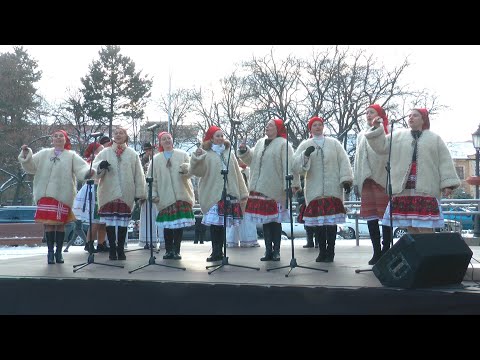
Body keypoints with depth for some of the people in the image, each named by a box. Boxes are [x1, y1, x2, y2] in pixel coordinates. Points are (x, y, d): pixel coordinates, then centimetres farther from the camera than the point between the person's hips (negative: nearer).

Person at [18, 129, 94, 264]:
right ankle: (50, 252, 10)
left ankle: (59, 252, 14)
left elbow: (81, 167, -8)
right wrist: (26, 155, -11)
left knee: (60, 224, 3)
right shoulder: (44, 154, 13)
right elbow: (30, 165, 7)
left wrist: (88, 172, -30)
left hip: (62, 196, -1)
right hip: (45, 195, 1)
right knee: (48, 224, 0)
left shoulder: (71, 155, 7)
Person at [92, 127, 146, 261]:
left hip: (126, 195, 0)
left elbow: (138, 175, 8)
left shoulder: (132, 154, 10)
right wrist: (100, 166, -23)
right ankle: (112, 249, 11)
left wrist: (139, 192, 2)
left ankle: (121, 249, 12)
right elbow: (94, 170, 0)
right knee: (110, 222, 1)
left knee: (123, 222, 2)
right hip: (109, 193, 0)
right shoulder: (105, 153, 10)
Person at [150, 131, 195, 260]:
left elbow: (190, 172, 1)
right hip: (165, 197, 1)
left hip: (181, 195, 0)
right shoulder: (156, 159, 10)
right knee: (167, 225, 0)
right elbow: (152, 178, 8)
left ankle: (176, 250, 7)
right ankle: (169, 250, 11)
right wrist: (153, 194, -2)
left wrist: (186, 168, -22)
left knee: (179, 224, -2)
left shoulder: (182, 155, 8)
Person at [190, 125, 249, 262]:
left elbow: (237, 173, 16)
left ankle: (218, 252, 14)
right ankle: (216, 252, -1)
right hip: (212, 194, -4)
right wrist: (196, 157, -31)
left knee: (222, 224, 7)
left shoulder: (229, 153, 16)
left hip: (228, 194, 4)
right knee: (214, 222, -8)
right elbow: (196, 170, -12)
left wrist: (243, 192, 12)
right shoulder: (205, 154, 2)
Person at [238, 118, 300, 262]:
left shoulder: (283, 144, -5)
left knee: (275, 220, 1)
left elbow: (289, 165, -13)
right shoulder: (260, 143, 16)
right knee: (265, 220, 9)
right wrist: (244, 151, 4)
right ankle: (268, 250, 17)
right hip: (260, 189, 6)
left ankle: (276, 251, 11)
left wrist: (292, 184, -20)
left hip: (275, 190, -6)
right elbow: (251, 160, 20)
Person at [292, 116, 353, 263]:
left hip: (333, 189, 0)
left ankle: (330, 252, 5)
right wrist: (305, 155, -19)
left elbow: (343, 161, 6)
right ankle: (322, 251, 12)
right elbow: (296, 166, -1)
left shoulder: (333, 143, 13)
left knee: (331, 221, -3)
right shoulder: (305, 145, 10)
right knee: (318, 221, 1)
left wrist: (346, 180, -4)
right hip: (314, 189, 0)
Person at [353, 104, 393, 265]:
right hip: (366, 181, 5)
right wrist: (356, 182, 14)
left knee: (385, 216, -4)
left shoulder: (388, 133, 2)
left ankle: (386, 250, 2)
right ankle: (377, 252, 11)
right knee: (370, 217, 5)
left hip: (383, 179, -5)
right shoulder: (361, 135, 19)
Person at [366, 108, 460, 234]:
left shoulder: (434, 139, 11)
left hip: (425, 189, -3)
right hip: (403, 188, 3)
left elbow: (444, 162, 5)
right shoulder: (398, 136, 17)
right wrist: (377, 128, -1)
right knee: (410, 227, 7)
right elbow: (381, 146, 11)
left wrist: (447, 184, -5)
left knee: (425, 229, -9)